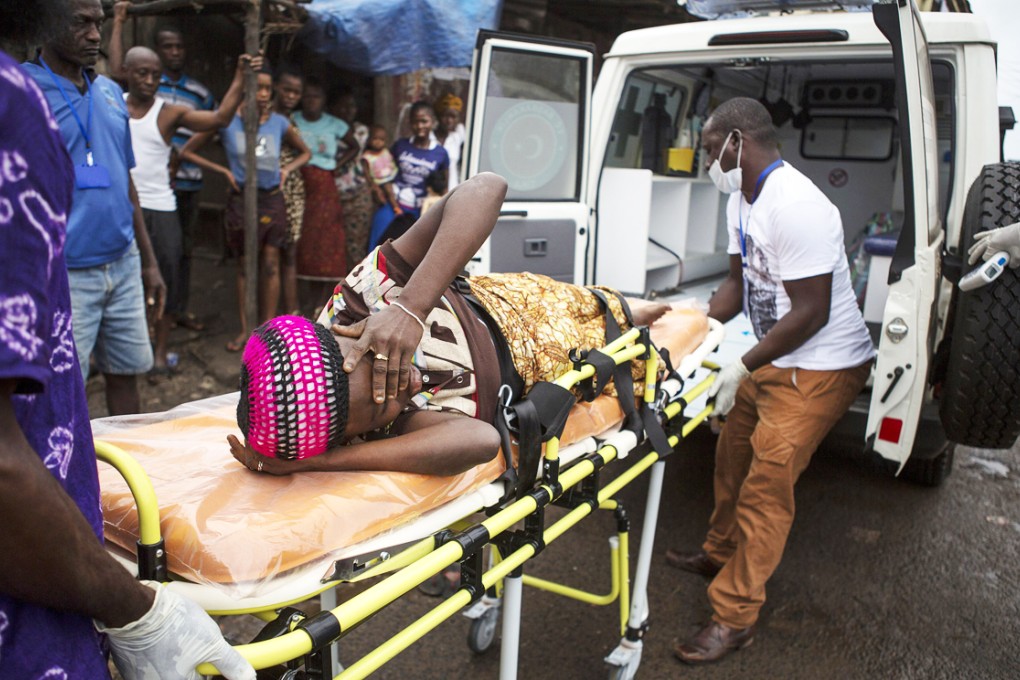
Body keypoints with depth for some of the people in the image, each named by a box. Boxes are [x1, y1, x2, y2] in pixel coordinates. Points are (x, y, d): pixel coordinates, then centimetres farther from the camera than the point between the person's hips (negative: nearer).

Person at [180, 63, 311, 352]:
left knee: (270, 264, 3)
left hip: (272, 199, 2)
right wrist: (224, 171, -5)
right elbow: (187, 152, 2)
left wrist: (287, 169, 2)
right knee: (244, 265, 6)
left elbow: (305, 153, 20)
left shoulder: (279, 123, 3)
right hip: (241, 199, -1)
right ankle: (245, 329, 16)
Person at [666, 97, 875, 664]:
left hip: (821, 368, -10)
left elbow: (811, 312, -25)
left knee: (766, 484, -8)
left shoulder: (794, 206, -26)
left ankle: (734, 617, 4)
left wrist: (742, 369, -22)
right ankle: (720, 554, 41)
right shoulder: (743, 199, 5)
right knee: (733, 456, 19)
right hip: (774, 358, 10)